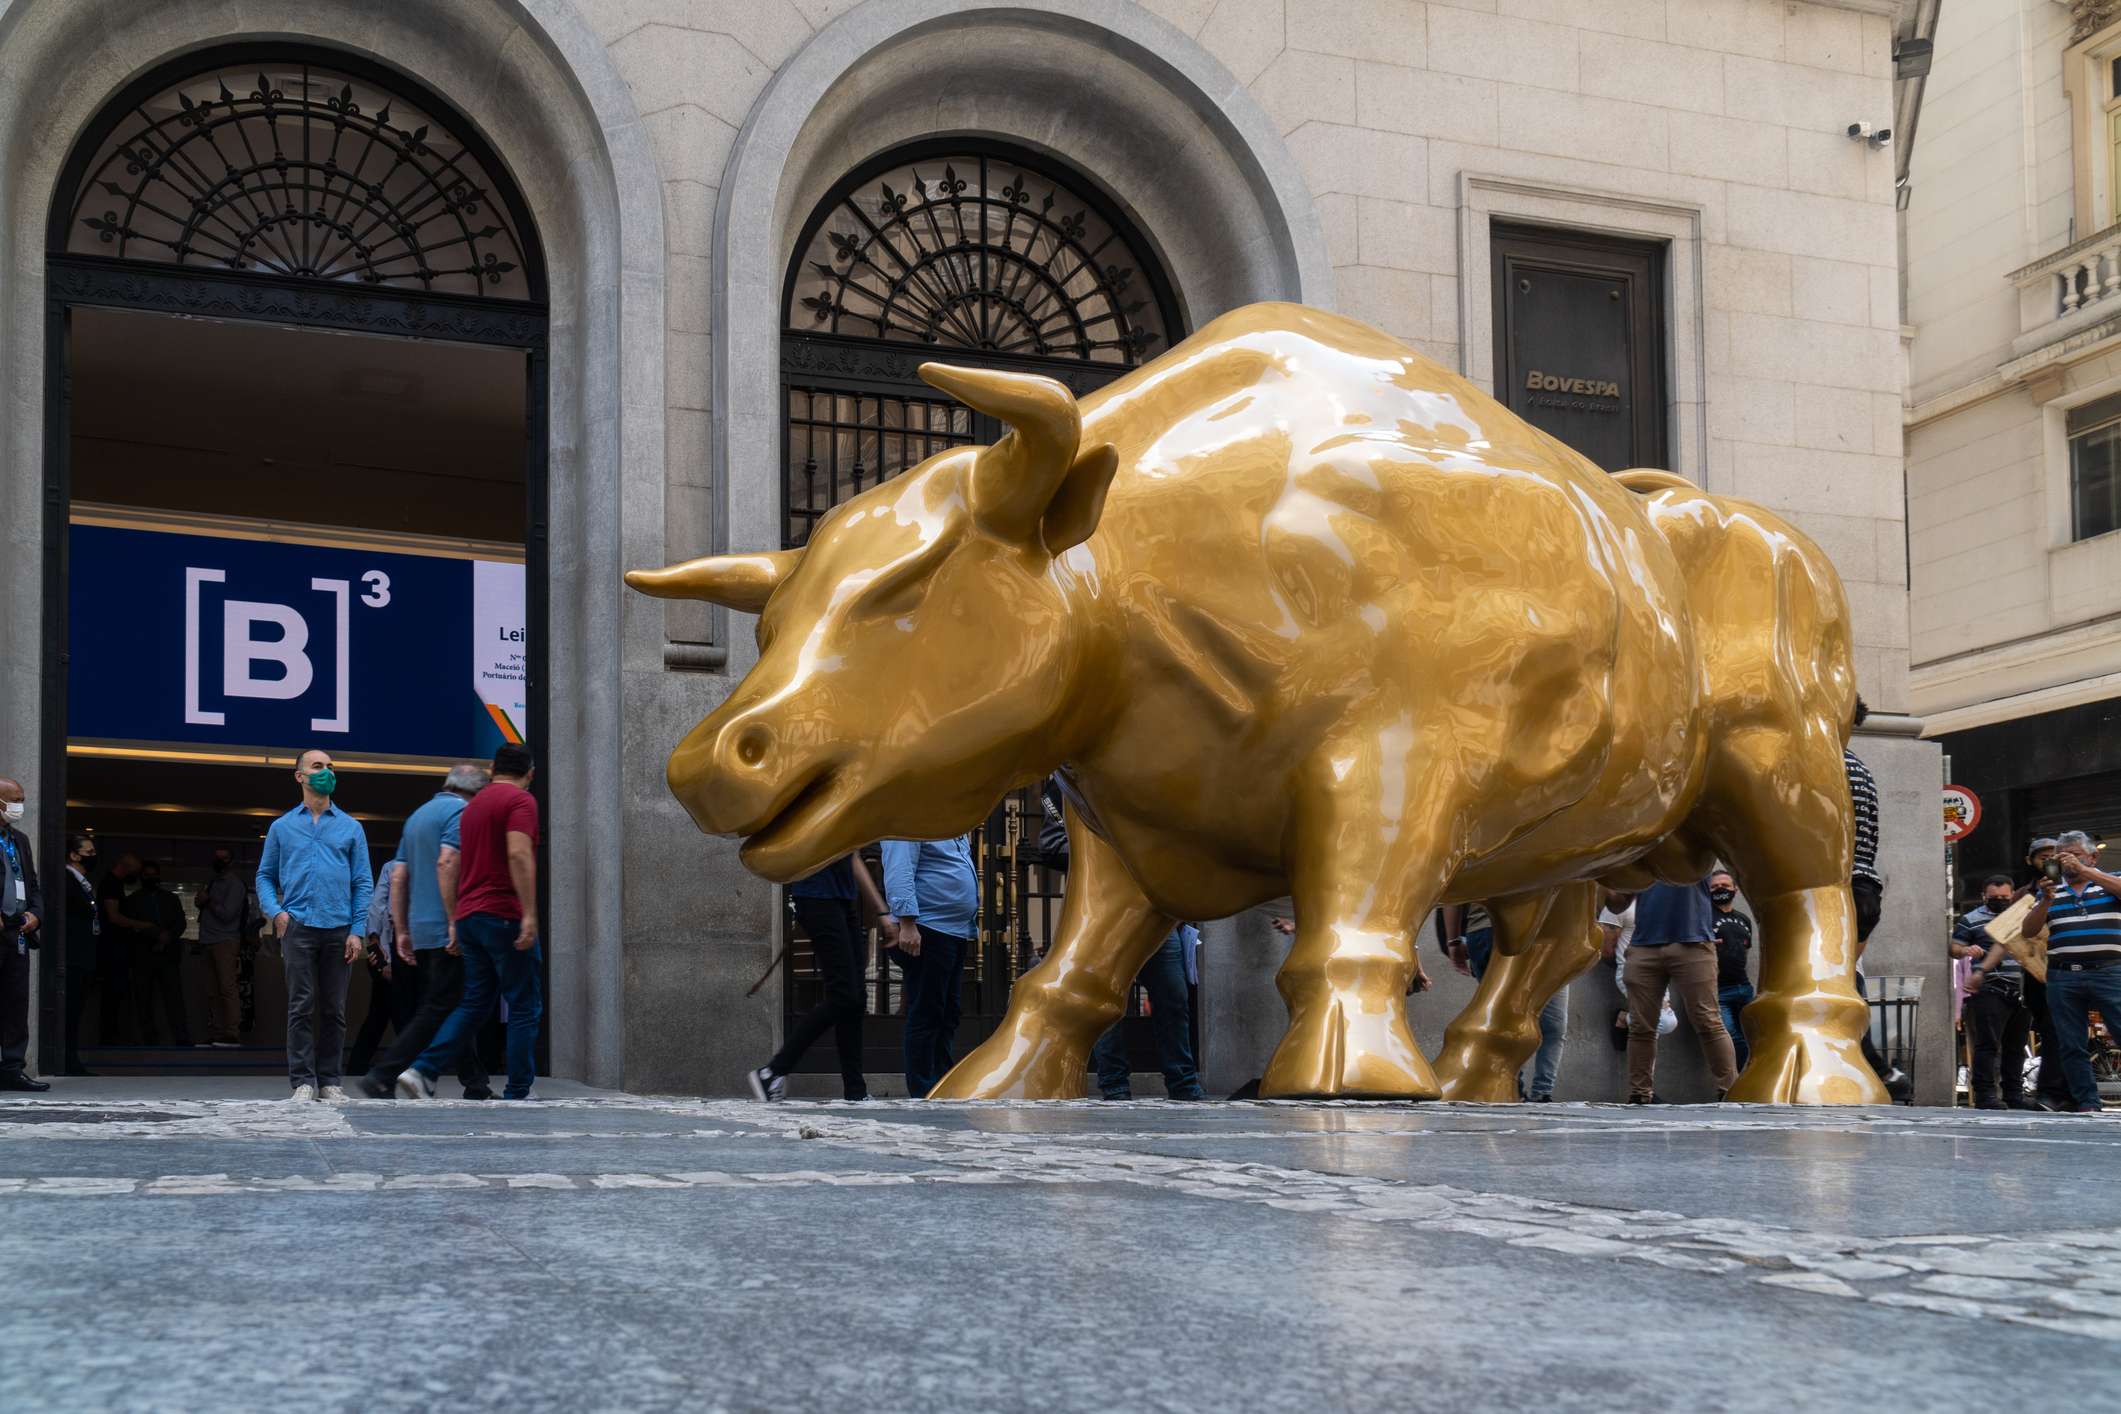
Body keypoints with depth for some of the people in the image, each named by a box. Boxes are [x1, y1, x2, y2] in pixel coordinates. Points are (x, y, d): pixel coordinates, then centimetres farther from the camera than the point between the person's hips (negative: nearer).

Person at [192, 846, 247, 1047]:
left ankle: (233, 1035, -21)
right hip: (207, 942, 8)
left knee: (227, 988, -16)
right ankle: (219, 1034, 1)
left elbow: (227, 914, -10)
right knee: (213, 993, 2)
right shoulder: (209, 884, 23)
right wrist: (200, 901, 6)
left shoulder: (235, 884, -1)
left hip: (225, 941, -8)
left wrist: (207, 902, 0)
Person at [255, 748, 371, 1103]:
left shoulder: (351, 828, 12)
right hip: (298, 926, -1)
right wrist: (275, 911, -4)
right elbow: (265, 875, 14)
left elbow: (362, 883, 9)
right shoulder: (282, 827, 13)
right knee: (301, 1006, -6)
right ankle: (303, 1081, -4)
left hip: (338, 928, 1)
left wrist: (357, 931, -1)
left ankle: (329, 1081, 7)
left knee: (335, 1008, 2)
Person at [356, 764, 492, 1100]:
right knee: (439, 1011, -9)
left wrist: (402, 931, 19)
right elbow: (447, 864, -21)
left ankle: (477, 1086, 13)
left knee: (457, 1010, 11)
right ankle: (382, 1078, -14)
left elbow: (398, 878, 19)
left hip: (421, 932, 9)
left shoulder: (417, 816, 22)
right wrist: (456, 922, -21)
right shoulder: (460, 811, -6)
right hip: (447, 932, -9)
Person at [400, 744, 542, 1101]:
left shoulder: (472, 806, 19)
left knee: (474, 1005, 10)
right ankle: (518, 1093, 1)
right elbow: (518, 855, -21)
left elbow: (450, 868, 20)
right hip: (504, 917, -8)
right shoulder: (520, 801, -6)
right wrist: (529, 914, -23)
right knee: (525, 1006, 0)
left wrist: (454, 921, 21)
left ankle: (422, 1072, -4)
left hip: (468, 916, 8)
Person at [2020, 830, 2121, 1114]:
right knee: (2072, 1047, 2)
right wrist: (2046, 900, -7)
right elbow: (2029, 931, 8)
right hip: (2063, 978, 3)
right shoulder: (2050, 891, 17)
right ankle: (2087, 1104, 7)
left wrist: (2084, 870, -18)